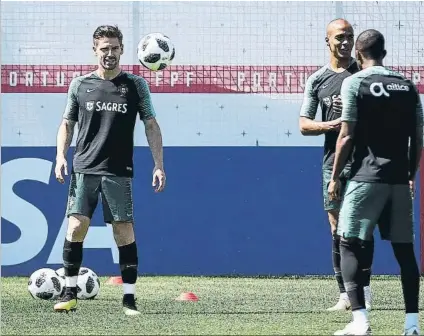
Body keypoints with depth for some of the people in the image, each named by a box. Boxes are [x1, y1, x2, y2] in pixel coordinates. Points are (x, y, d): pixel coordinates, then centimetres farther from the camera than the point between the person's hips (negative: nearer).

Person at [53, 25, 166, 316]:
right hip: (84, 169, 1)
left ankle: (129, 298, 3)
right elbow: (67, 124, 15)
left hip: (118, 172, -1)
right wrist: (61, 156, 0)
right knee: (76, 227, -8)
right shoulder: (80, 85, 8)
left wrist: (159, 165, -3)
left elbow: (151, 126, 5)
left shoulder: (136, 85, 4)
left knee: (124, 232, -4)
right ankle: (70, 294, 2)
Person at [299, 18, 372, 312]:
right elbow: (304, 125, 9)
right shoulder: (317, 80, 10)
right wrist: (332, 124, -9)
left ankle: (364, 289, -8)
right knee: (337, 229, 4)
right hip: (333, 161, 3)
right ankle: (346, 294, 9)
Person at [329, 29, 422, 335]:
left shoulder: (354, 83, -3)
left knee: (349, 243, 0)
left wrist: (335, 177, 0)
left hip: (367, 177, -4)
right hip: (399, 179, 4)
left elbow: (347, 137, -8)